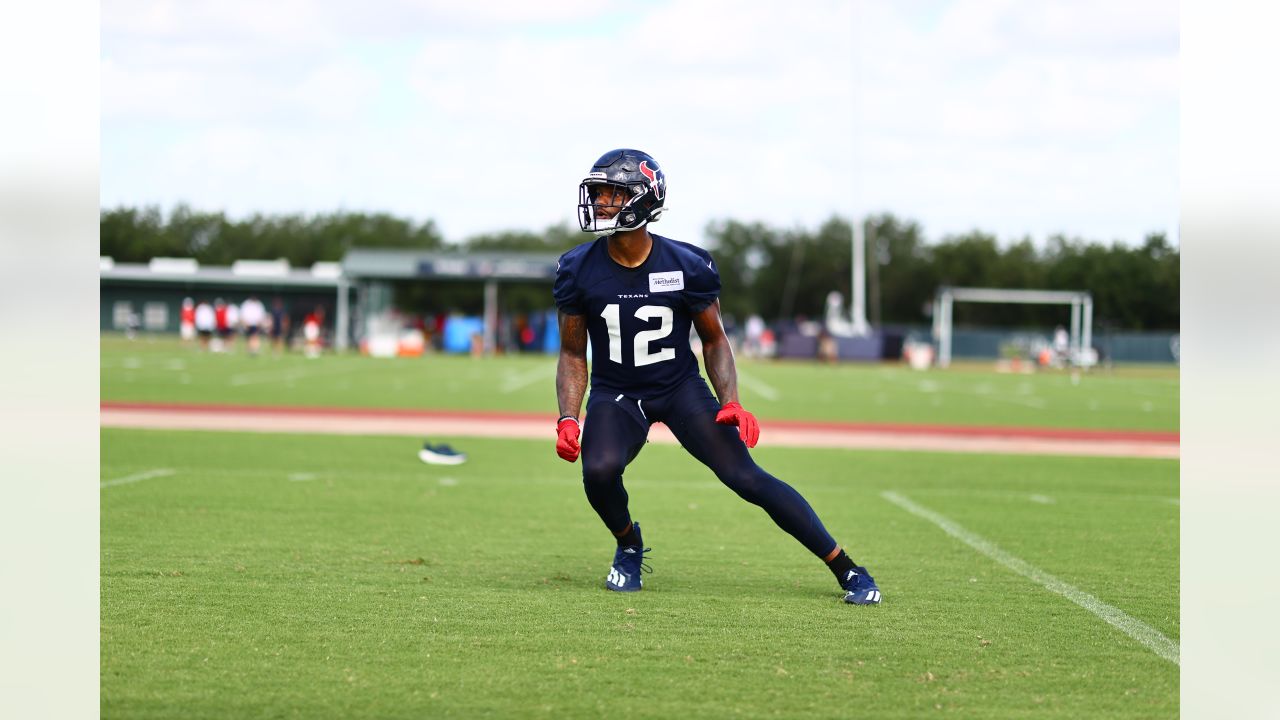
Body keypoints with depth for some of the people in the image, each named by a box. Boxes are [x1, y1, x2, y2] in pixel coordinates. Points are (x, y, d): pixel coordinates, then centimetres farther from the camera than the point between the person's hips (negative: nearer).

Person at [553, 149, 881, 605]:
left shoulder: (686, 266, -14)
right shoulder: (579, 271, -10)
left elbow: (713, 340, 0)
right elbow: (573, 354, 0)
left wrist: (730, 401, -15)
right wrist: (568, 418, -14)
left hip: (680, 387, -1)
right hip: (615, 394, 1)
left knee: (746, 477, -13)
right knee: (599, 470, -29)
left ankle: (846, 570, -6)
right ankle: (629, 545, 6)